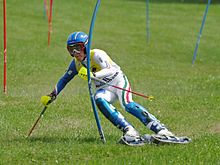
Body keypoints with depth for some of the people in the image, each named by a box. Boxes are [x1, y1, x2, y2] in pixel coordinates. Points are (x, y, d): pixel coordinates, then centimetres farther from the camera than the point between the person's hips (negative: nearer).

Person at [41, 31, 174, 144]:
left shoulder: (96, 55, -19)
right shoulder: (76, 63, 2)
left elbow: (110, 70, -33)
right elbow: (65, 79, 17)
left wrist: (93, 75, -48)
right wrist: (53, 95, 10)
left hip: (118, 81, -5)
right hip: (104, 88, 5)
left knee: (128, 105, -32)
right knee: (99, 99, -30)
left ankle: (159, 128, -33)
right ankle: (128, 130, -35)